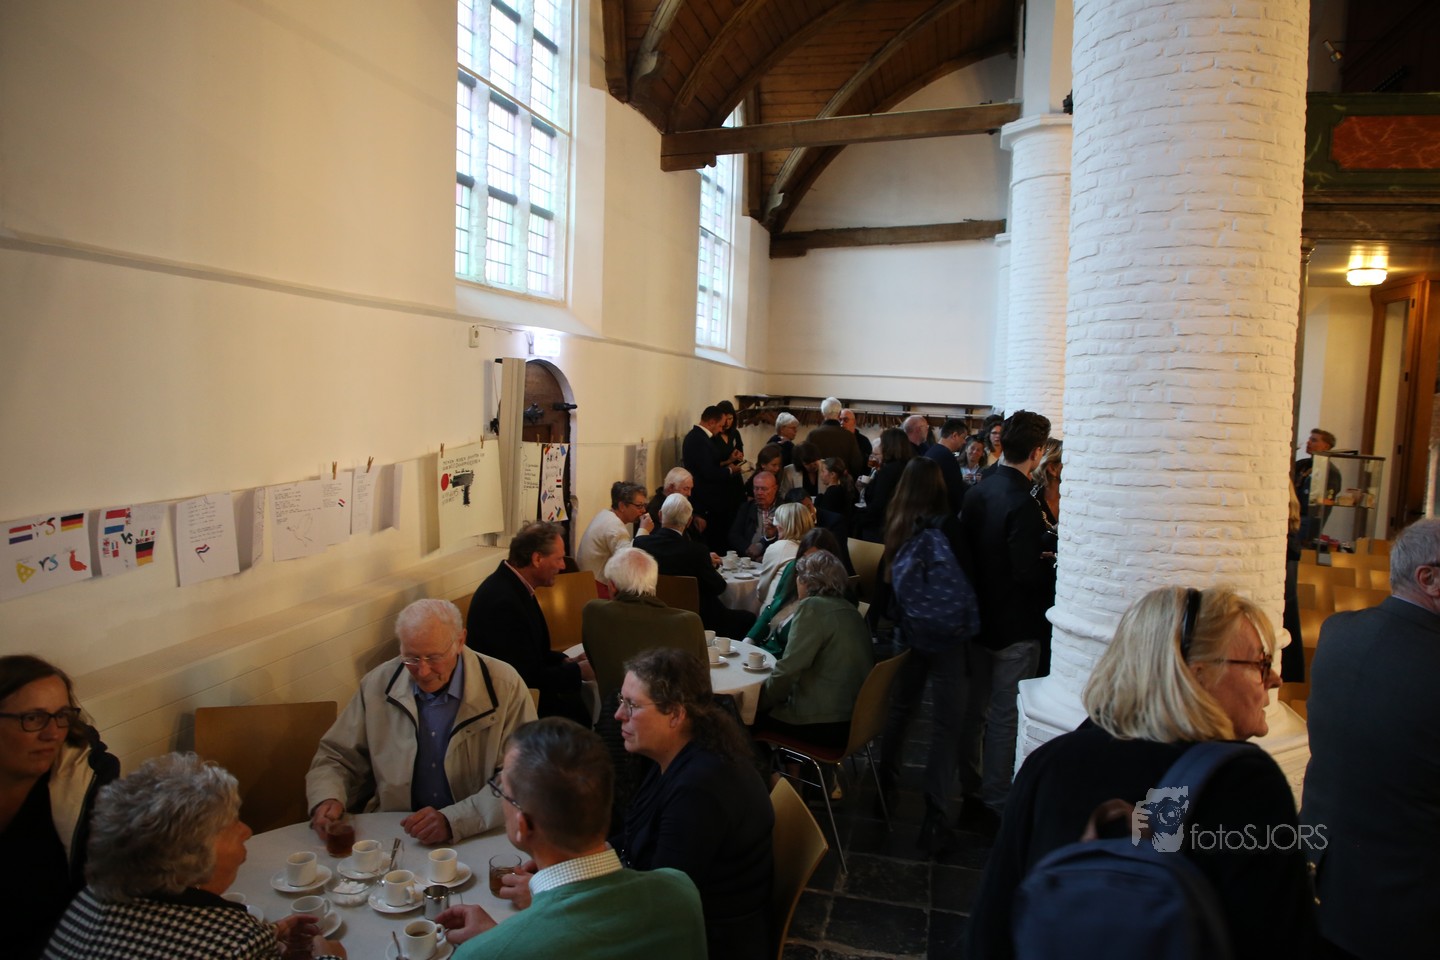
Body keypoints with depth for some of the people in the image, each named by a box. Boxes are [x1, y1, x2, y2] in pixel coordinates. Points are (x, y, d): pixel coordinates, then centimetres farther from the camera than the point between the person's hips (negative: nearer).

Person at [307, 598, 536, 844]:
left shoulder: (505, 687, -11)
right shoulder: (377, 684, 0)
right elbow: (337, 756, 12)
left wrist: (452, 821, -26)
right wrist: (327, 800, -10)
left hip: (478, 840, -3)